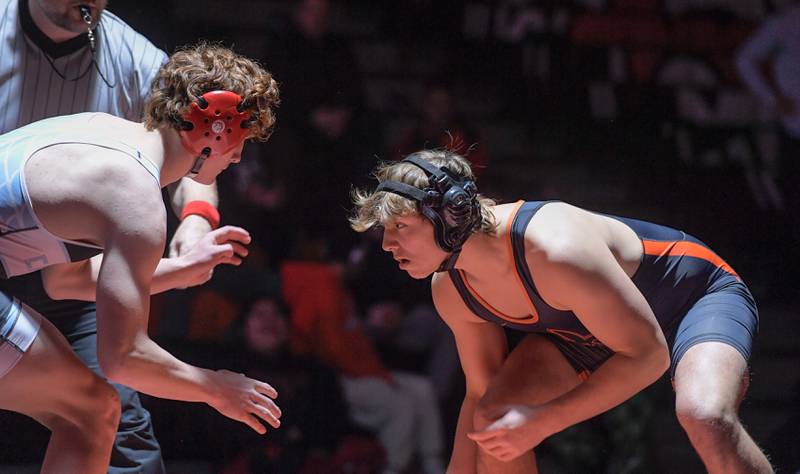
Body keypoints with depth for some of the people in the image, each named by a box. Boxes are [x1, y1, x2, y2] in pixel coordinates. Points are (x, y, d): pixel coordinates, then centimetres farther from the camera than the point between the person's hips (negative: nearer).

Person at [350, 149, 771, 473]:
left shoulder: (554, 251, -39)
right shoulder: (451, 291, -14)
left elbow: (648, 356, -31)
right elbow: (480, 393, 2)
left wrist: (541, 422, -32)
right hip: (591, 329, 7)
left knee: (704, 418, -36)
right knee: (494, 421, -14)